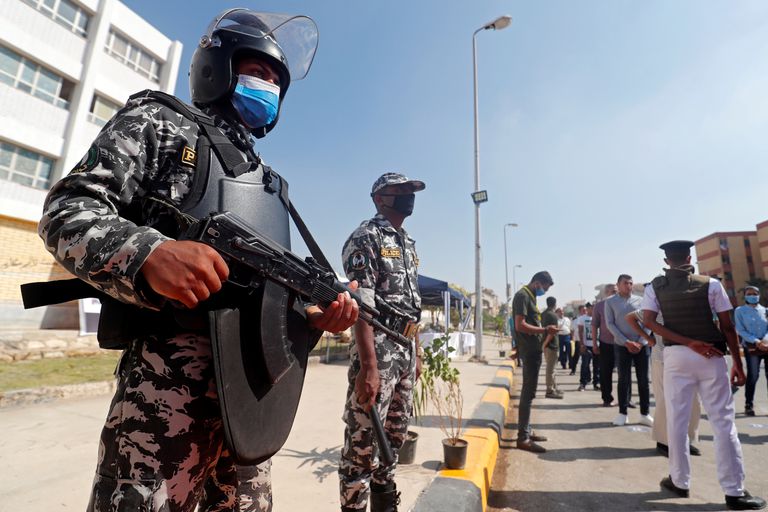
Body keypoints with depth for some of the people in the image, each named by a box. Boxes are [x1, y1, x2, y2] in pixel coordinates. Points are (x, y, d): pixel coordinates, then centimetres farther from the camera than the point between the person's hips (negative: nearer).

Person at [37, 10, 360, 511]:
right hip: (172, 371, -6)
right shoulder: (159, 122, 7)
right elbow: (67, 211, -4)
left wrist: (315, 311, -2)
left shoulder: (264, 178, 22)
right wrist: (149, 253, -25)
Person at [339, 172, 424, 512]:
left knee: (395, 436, 19)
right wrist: (368, 365, -25)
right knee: (362, 440, 1)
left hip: (406, 351, 9)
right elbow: (361, 305, -19)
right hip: (378, 349, -9)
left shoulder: (409, 244, 17)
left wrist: (417, 353, 18)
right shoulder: (366, 237, -10)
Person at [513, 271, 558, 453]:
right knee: (528, 393, -6)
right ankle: (523, 438, 0)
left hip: (534, 350, 10)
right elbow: (520, 325, -22)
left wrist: (545, 329, 11)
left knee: (528, 392, 15)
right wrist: (545, 330, -19)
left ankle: (527, 431, 25)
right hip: (529, 350, -10)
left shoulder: (530, 296, 17)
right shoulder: (522, 295, -13)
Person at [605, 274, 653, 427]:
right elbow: (610, 324, -3)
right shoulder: (610, 302, 2)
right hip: (621, 345, -2)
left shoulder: (640, 300, 6)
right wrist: (626, 342, -10)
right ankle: (622, 413, 11)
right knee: (624, 379, 2)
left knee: (643, 379, 5)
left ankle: (645, 414, 16)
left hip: (641, 345, 2)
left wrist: (640, 342, -8)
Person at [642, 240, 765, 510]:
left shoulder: (655, 286, 1)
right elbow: (727, 326, -1)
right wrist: (738, 363, 5)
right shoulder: (710, 284, 0)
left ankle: (679, 481, 18)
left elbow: (648, 322, -10)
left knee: (677, 420, 8)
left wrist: (689, 343, -9)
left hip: (675, 356, 0)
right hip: (711, 356, 0)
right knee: (723, 422, 7)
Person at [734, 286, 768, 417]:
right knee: (753, 375, -5)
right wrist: (756, 342, -14)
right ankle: (749, 404, 3)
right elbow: (740, 330, -2)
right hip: (751, 347, -2)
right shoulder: (740, 311, 4)